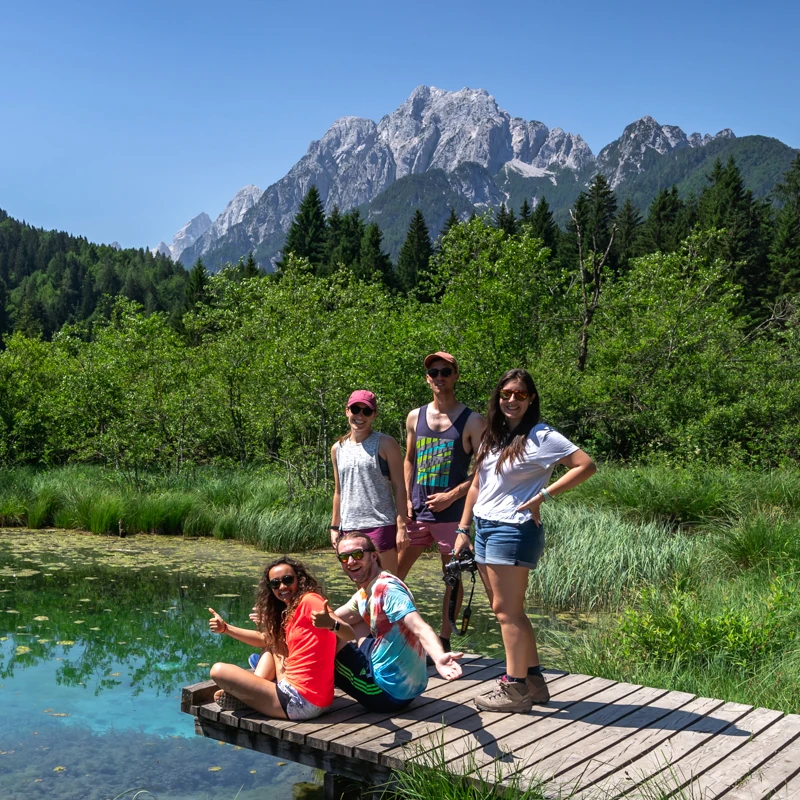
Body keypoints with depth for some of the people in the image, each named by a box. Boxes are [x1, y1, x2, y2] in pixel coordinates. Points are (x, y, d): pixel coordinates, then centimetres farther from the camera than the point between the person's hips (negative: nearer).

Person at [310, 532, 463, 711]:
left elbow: (421, 628, -36)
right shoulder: (363, 595, 7)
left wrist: (439, 658, -55)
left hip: (388, 693, -9)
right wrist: (332, 624, -15)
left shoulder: (387, 588, -22)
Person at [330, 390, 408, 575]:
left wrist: (401, 526, -12)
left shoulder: (385, 444, -2)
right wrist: (335, 526, 14)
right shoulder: (338, 449, 13)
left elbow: (399, 487, -5)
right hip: (349, 527, 5)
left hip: (380, 525, -5)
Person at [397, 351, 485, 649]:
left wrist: (452, 495, -14)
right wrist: (406, 499, 5)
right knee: (394, 573, 5)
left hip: (452, 514, -4)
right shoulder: (415, 417, 9)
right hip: (417, 512, 4)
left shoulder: (472, 421, -4)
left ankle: (443, 641, 16)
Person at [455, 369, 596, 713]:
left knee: (507, 610, -5)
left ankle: (515, 689, 6)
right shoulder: (492, 438, 14)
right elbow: (476, 485, 17)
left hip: (513, 530, -8)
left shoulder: (541, 436, -9)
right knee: (507, 611, 13)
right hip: (484, 529, 9)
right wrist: (463, 529, 12)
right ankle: (533, 681, 23)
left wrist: (542, 496, -16)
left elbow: (586, 466, -15)